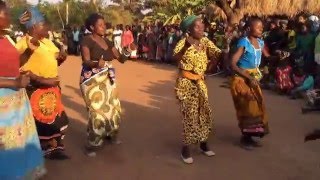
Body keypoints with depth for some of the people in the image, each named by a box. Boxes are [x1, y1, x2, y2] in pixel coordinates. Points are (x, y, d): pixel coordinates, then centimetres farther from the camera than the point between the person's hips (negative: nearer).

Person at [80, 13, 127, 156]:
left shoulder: (107, 41, 9)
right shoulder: (87, 41, -10)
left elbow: (119, 58, 5)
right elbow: (86, 61, -21)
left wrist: (122, 56, -18)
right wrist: (96, 63, -42)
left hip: (108, 80, 7)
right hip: (92, 80, -7)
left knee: (112, 108, 10)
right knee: (97, 111, -9)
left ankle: (110, 134, 32)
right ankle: (91, 145, 5)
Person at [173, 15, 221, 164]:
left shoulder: (205, 41, 2)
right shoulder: (183, 42, -14)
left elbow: (218, 54, -5)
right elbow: (175, 58, -33)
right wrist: (186, 46, -48)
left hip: (200, 82, 6)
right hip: (185, 82, -6)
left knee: (204, 111, 10)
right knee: (190, 113, -7)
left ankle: (203, 142, 26)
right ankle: (186, 148, 3)